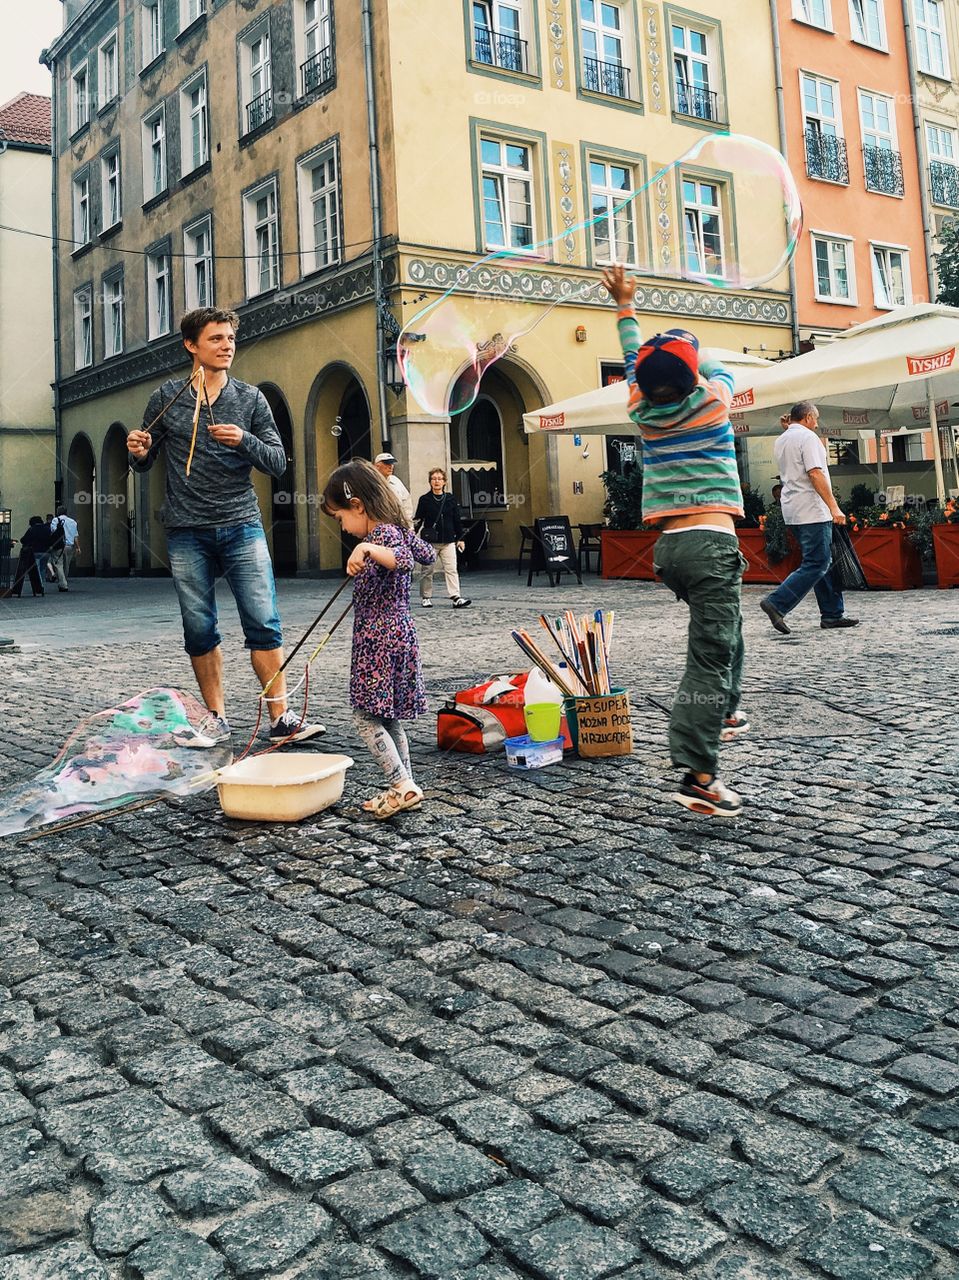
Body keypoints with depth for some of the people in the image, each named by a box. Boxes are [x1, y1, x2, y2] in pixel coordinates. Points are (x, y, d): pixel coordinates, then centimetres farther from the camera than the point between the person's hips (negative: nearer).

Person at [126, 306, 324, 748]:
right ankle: (216, 718, 16)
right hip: (187, 533, 1)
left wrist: (244, 441, -16)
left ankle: (281, 719, -2)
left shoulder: (251, 399, 7)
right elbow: (144, 463, 14)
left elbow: (278, 462, 2)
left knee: (264, 624, -7)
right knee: (199, 631, 4)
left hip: (242, 526, 0)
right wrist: (138, 453, -9)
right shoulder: (166, 398, 7)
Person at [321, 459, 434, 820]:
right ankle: (403, 788, 19)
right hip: (398, 633, 10)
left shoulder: (384, 533, -16)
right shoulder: (398, 529, 11)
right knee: (387, 716, 14)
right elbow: (426, 554, 28)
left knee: (365, 716, -7)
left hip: (379, 639, -10)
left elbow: (404, 560, -37)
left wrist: (368, 548, -50)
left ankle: (403, 786, -9)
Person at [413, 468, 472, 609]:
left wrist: (460, 538, 11)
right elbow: (419, 518, 3)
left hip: (448, 541, 2)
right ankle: (426, 597, 15)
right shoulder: (424, 499, 1)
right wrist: (415, 523, -17)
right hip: (430, 542, -2)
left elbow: (457, 520, 11)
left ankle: (456, 597, -6)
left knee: (451, 569, -3)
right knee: (427, 570, 5)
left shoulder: (451, 499, 7)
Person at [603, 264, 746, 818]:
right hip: (712, 541, -6)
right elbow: (716, 368, 23)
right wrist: (686, 346, 41)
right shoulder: (715, 400, -1)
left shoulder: (644, 413, 8)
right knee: (711, 655, -9)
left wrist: (626, 306, 40)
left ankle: (723, 715, 35)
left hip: (669, 545, 6)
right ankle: (698, 774, -13)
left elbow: (635, 361, 27)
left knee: (727, 626, 29)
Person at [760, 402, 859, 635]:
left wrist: (789, 427, 23)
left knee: (822, 562, 12)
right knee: (816, 564, -8)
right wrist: (834, 507, -21)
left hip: (793, 511, 9)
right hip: (811, 511, -9)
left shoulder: (781, 440, 16)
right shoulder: (807, 437, -10)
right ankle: (777, 603, -15)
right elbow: (815, 474, -19)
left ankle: (832, 615, 13)